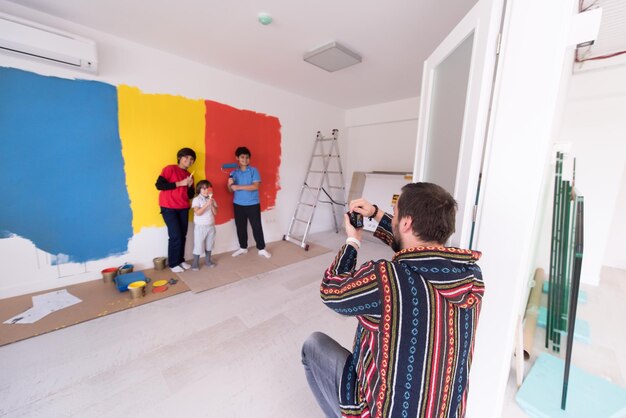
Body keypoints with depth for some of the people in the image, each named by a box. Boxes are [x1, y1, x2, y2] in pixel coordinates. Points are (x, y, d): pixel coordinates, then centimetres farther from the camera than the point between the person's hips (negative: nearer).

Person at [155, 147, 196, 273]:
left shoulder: (189, 175, 13)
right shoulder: (170, 169, -4)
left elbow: (190, 196, 11)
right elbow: (159, 185, -15)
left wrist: (190, 186, -7)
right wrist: (180, 183, -16)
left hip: (183, 208, 6)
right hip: (169, 208, -5)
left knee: (183, 236, 5)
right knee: (175, 236, -6)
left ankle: (181, 260, 22)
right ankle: (173, 263, 11)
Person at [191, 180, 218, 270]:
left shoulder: (212, 200, 4)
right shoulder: (196, 199, -10)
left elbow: (215, 213, -1)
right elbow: (198, 213, -21)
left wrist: (212, 204, -16)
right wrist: (206, 204, -27)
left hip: (211, 226, 5)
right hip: (200, 227, -5)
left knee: (209, 244, 14)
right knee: (198, 245, 2)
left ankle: (207, 260, 30)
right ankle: (195, 263, 17)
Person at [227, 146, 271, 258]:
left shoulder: (254, 171, -4)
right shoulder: (234, 172, 6)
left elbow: (255, 186, -17)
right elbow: (231, 190, 7)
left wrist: (238, 187, -20)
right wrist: (230, 185, -16)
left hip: (253, 204, -3)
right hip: (238, 205, 3)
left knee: (257, 226, 2)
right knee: (240, 227, 12)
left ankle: (261, 249, 14)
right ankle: (243, 247, 29)